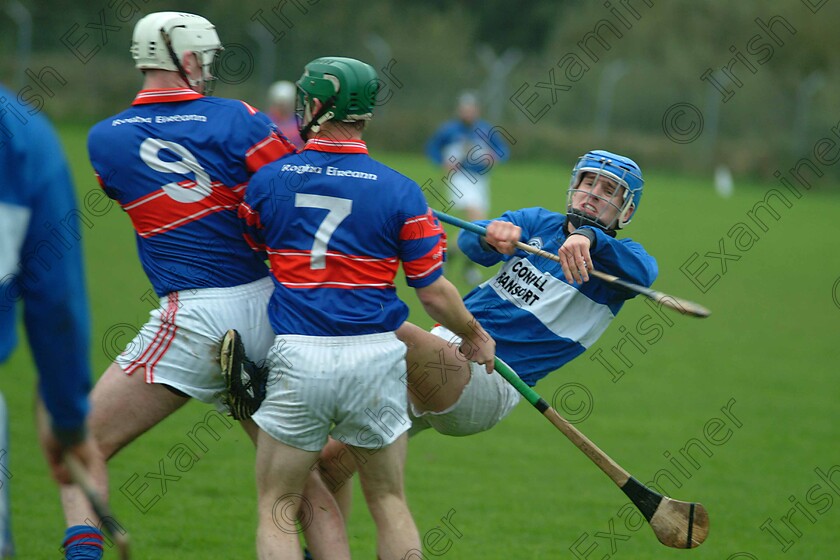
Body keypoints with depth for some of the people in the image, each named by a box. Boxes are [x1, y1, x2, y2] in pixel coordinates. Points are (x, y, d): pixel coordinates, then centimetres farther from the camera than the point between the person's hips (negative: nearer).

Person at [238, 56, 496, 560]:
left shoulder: (267, 181, 0)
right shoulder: (400, 192, -3)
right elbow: (434, 293, 0)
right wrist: (477, 337, 18)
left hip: (298, 356, -1)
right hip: (375, 357, 1)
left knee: (275, 509, 8)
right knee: (390, 503, 14)